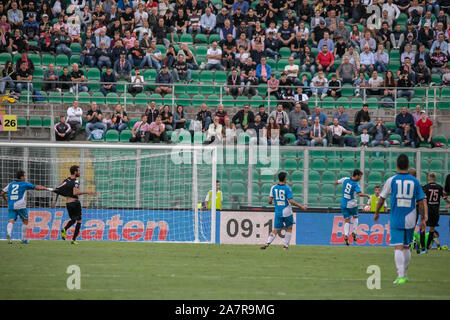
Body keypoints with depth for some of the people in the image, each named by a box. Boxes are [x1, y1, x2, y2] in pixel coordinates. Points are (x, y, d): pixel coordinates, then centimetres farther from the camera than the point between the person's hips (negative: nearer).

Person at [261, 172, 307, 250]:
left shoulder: (274, 188, 1)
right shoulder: (287, 188, -11)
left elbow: (270, 200, 2)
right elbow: (291, 201, -18)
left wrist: (269, 202, 26)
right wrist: (301, 206, -11)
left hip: (278, 212, 3)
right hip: (287, 212, -3)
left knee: (275, 230, 8)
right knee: (289, 229, 15)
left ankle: (267, 243, -12)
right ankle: (286, 246, 13)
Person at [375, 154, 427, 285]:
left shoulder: (392, 180, -3)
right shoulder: (415, 181, 2)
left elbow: (382, 198, 5)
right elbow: (422, 201, 3)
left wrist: (376, 213, 21)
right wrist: (423, 219, 13)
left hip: (396, 219, -2)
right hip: (410, 220, 2)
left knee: (398, 248, -7)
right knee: (406, 247, 17)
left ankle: (400, 276, -18)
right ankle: (404, 274, 24)